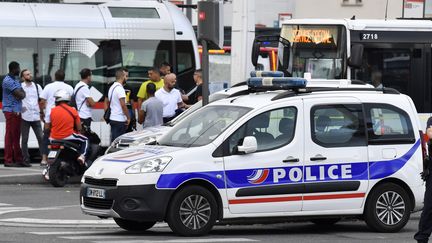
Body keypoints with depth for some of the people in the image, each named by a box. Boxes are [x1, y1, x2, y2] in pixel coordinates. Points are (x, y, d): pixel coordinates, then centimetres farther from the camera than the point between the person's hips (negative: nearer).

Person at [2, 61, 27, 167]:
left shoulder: (16, 80, 18)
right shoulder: (8, 81, -14)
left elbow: (23, 94, 11)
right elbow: (20, 95, -19)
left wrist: (21, 94, -10)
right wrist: (21, 94, 2)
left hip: (17, 111, 9)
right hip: (11, 111, -9)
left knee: (16, 136, 11)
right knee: (10, 135, -8)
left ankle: (18, 159, 14)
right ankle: (8, 160, -7)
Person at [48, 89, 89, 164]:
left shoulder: (52, 111, -1)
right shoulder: (73, 111, -3)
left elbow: (49, 127, 7)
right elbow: (79, 128, -1)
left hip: (54, 138, 2)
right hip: (68, 137, -2)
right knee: (85, 140, 20)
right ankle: (82, 155, -4)